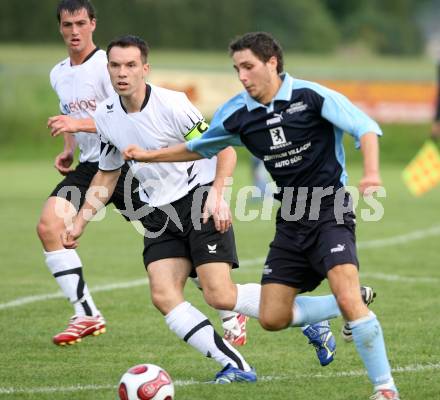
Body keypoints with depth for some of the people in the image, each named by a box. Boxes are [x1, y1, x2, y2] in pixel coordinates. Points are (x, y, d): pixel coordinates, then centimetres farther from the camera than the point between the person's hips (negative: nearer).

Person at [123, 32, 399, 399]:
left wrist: (371, 172, -33)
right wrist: (148, 155, 15)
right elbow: (199, 148, 21)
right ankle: (353, 308, 24)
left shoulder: (311, 96, -12)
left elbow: (366, 128, -16)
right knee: (272, 318, 0)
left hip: (330, 212, -6)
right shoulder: (237, 113, 3)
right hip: (291, 220, 6)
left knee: (347, 296, -26)